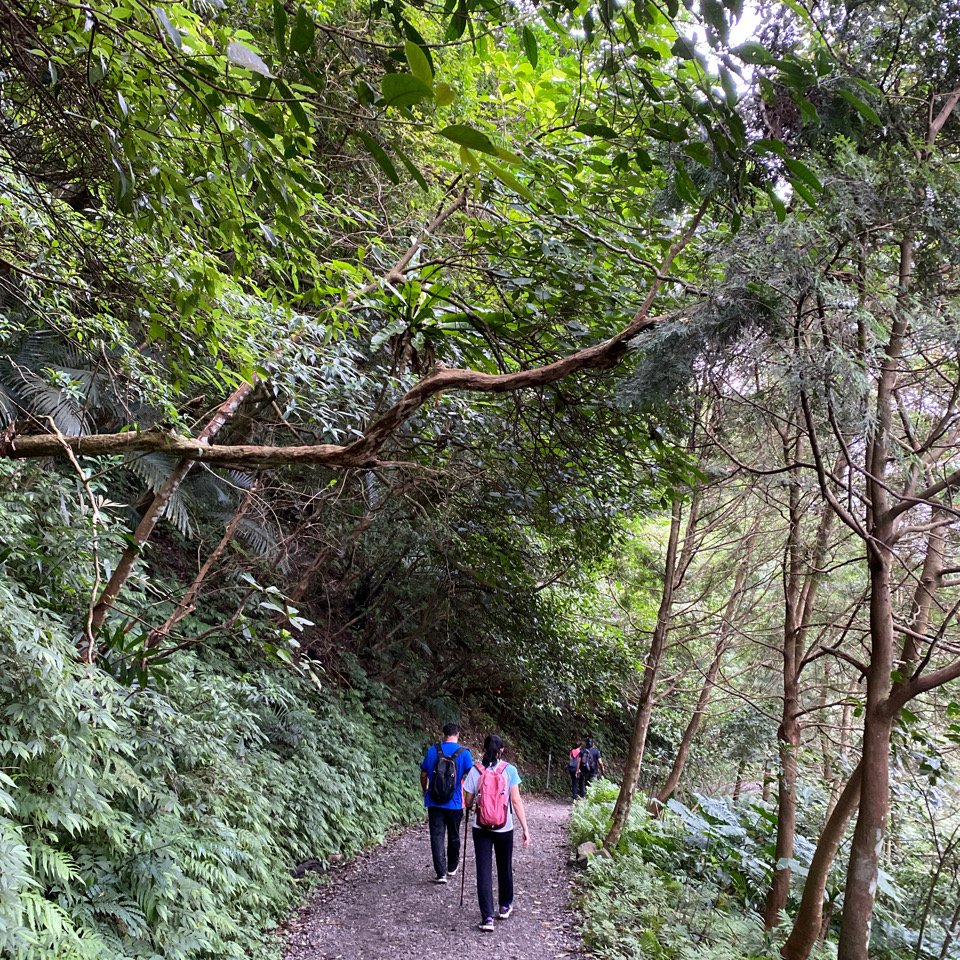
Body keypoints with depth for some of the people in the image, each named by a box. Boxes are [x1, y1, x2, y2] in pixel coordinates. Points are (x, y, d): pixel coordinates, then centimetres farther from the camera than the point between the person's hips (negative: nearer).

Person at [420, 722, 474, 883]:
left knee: (437, 837, 2)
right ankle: (452, 867, 34)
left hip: (434, 803, 0)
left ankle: (441, 873, -5)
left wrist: (425, 791, 20)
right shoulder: (464, 753, -8)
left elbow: (423, 774, 4)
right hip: (455, 803, 0)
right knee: (453, 836, 18)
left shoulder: (432, 750, -3)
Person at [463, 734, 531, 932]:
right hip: (504, 829, 1)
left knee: (484, 871, 3)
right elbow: (516, 801, -12)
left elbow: (468, 801, -1)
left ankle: (487, 917, -4)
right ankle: (505, 906, 36)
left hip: (481, 829, 0)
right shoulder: (509, 770, -9)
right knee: (505, 867, 20)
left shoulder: (476, 770, -7)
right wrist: (525, 829, -8)